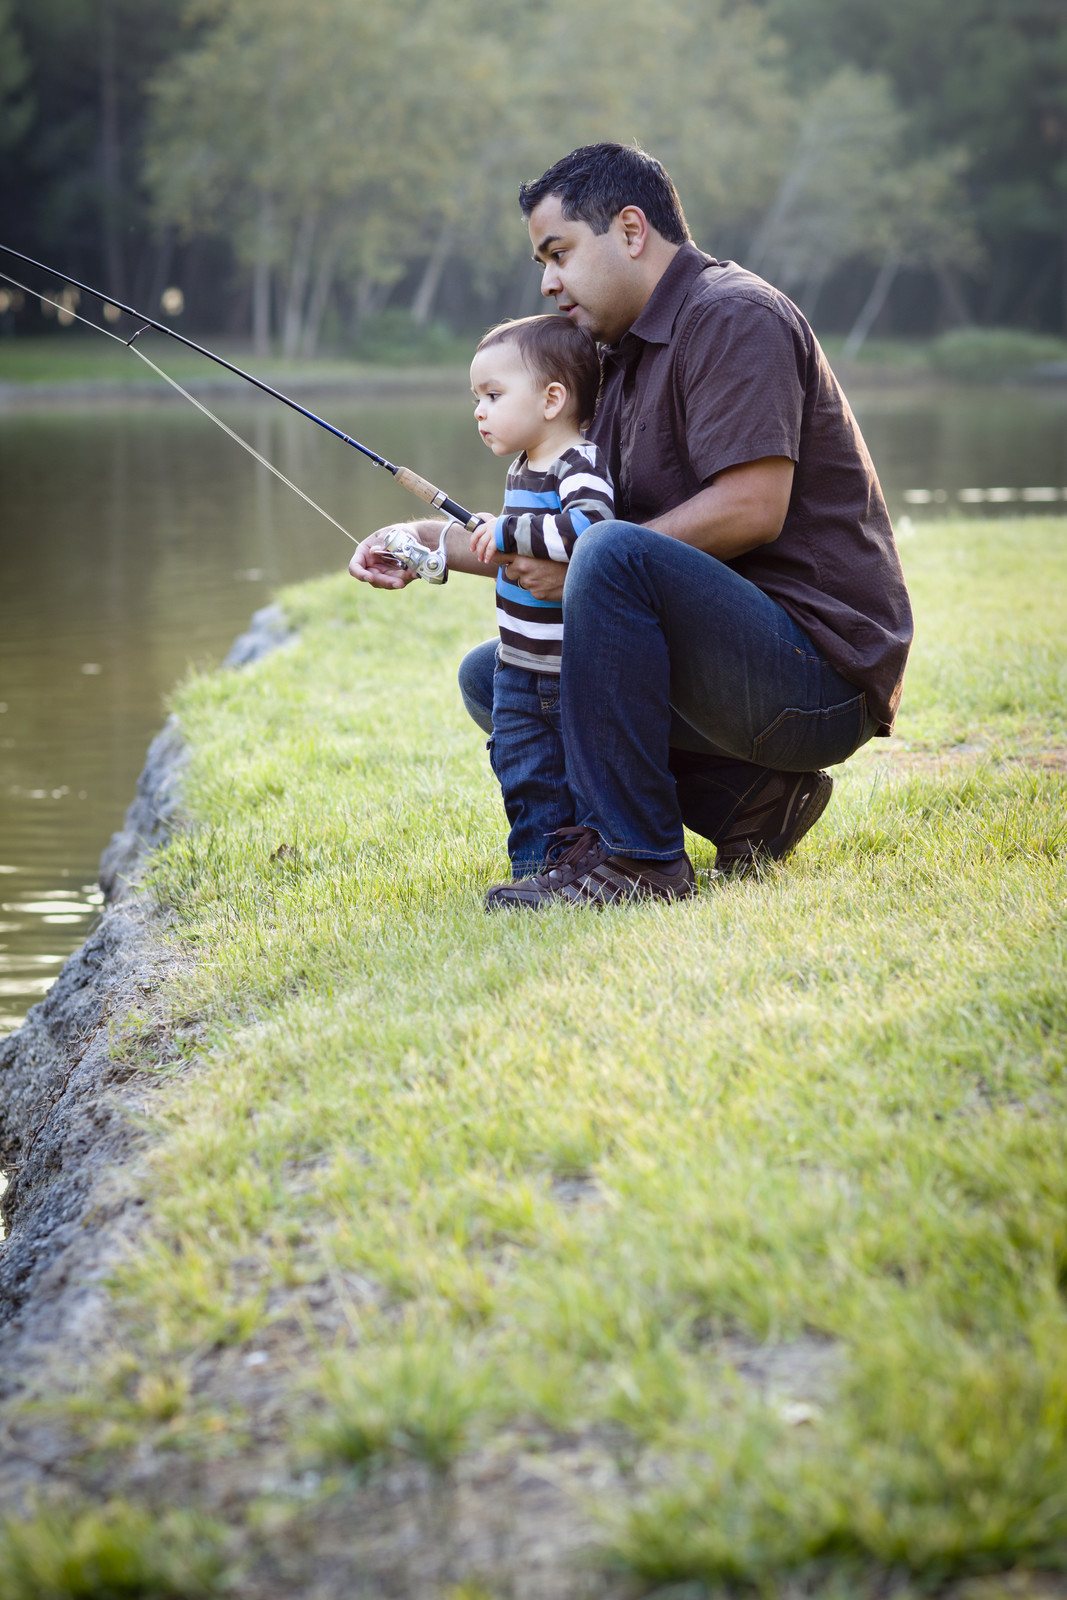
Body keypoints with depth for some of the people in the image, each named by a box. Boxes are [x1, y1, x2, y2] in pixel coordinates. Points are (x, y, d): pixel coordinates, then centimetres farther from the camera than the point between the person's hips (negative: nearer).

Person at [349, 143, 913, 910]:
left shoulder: (734, 317, -12)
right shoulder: (625, 356, 18)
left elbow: (752, 508, -24)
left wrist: (580, 565, -18)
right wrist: (425, 541, 9)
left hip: (820, 668, -10)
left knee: (615, 555, -31)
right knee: (492, 675, 12)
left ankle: (631, 855, -23)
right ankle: (747, 800, 2)